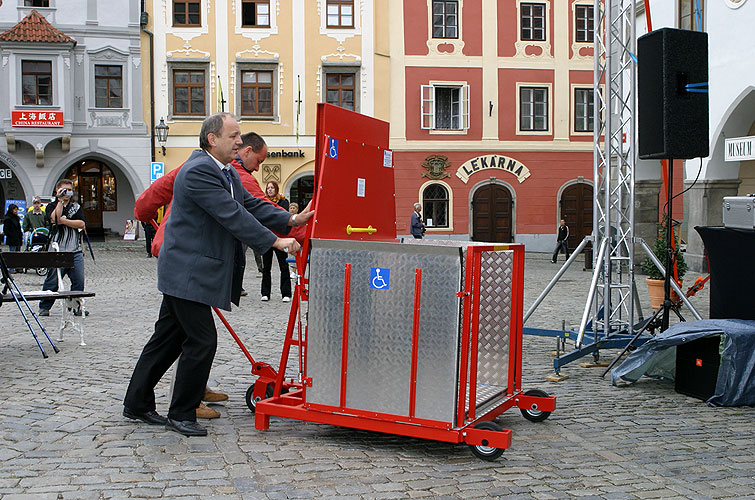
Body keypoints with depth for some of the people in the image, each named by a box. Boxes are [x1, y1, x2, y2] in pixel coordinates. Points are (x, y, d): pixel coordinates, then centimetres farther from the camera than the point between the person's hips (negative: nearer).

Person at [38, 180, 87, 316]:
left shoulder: (76, 207, 15)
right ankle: (44, 307, 10)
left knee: (78, 281, -3)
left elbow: (82, 223, 0)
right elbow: (54, 218, -15)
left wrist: (63, 220, -9)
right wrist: (60, 200, -11)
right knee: (52, 281, -2)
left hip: (75, 251, 3)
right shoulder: (52, 206, 7)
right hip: (57, 251, -3)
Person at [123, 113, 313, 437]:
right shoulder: (198, 171, -19)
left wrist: (291, 220, -3)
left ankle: (137, 404, 26)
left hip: (186, 272, 10)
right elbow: (232, 215, -23)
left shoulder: (228, 173, 14)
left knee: (168, 337, 15)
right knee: (202, 340, -6)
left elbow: (250, 205, 10)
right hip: (187, 273, -10)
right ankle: (181, 415, 7)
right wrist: (274, 241, -23)